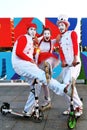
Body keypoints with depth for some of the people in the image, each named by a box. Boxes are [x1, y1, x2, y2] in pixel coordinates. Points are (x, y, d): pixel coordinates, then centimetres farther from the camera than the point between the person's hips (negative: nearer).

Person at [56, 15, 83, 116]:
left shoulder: (72, 33, 3)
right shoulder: (59, 38, 18)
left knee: (68, 83, -22)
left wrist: (75, 59, -24)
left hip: (74, 63, -6)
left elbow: (75, 46, -11)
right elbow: (61, 51, 5)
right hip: (66, 65, 7)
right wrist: (63, 61, -13)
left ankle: (78, 106, -10)